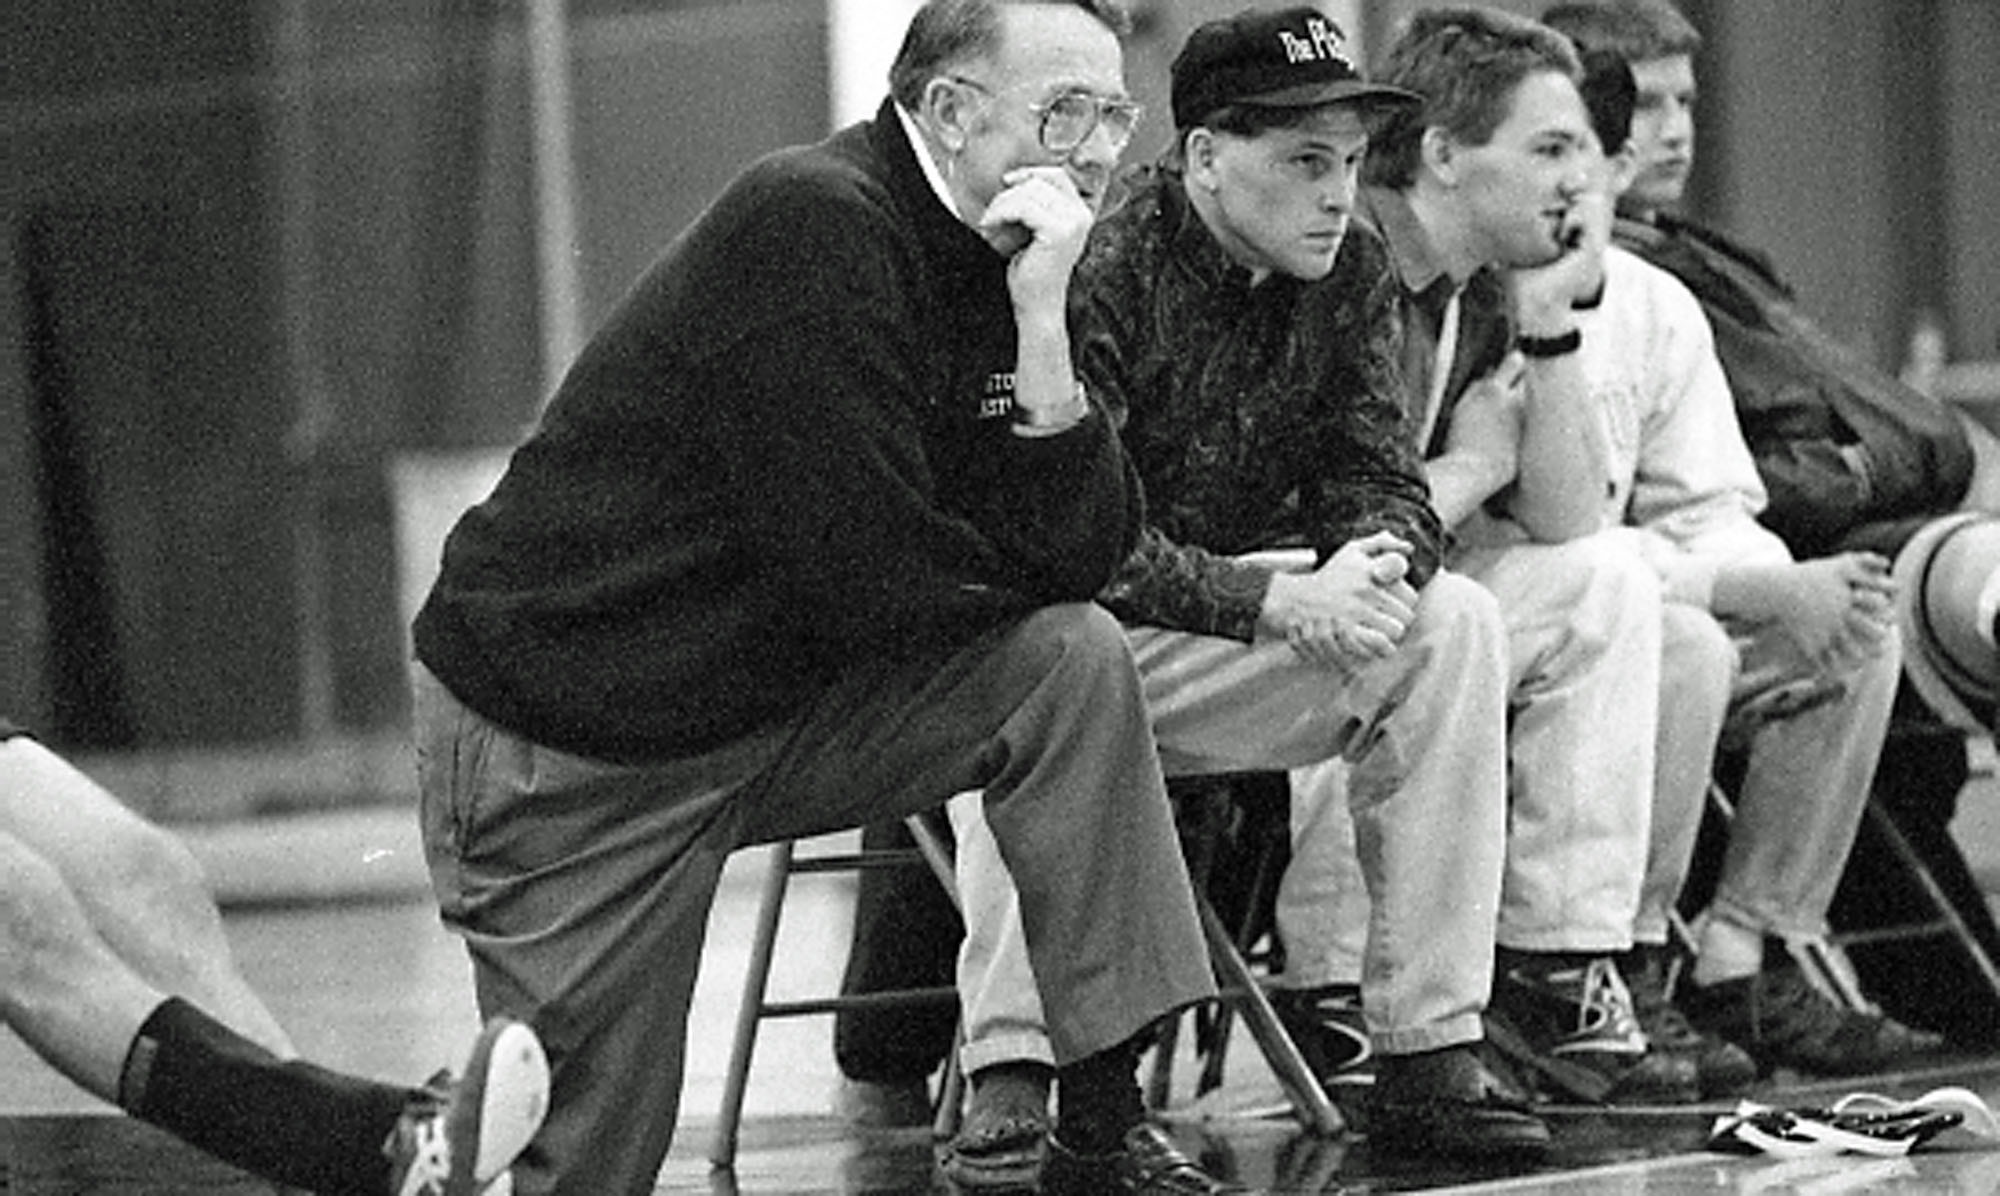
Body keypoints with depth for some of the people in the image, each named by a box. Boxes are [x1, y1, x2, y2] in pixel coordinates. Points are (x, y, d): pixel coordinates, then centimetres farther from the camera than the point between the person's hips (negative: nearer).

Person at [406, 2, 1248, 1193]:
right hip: (566, 745, -7)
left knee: (1077, 667, -12)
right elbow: (867, 579, -24)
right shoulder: (812, 224, -22)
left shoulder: (993, 259, 2)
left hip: (773, 710, 7)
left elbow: (1084, 550, -8)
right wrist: (1037, 555, -5)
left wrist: (1043, 327, -19)